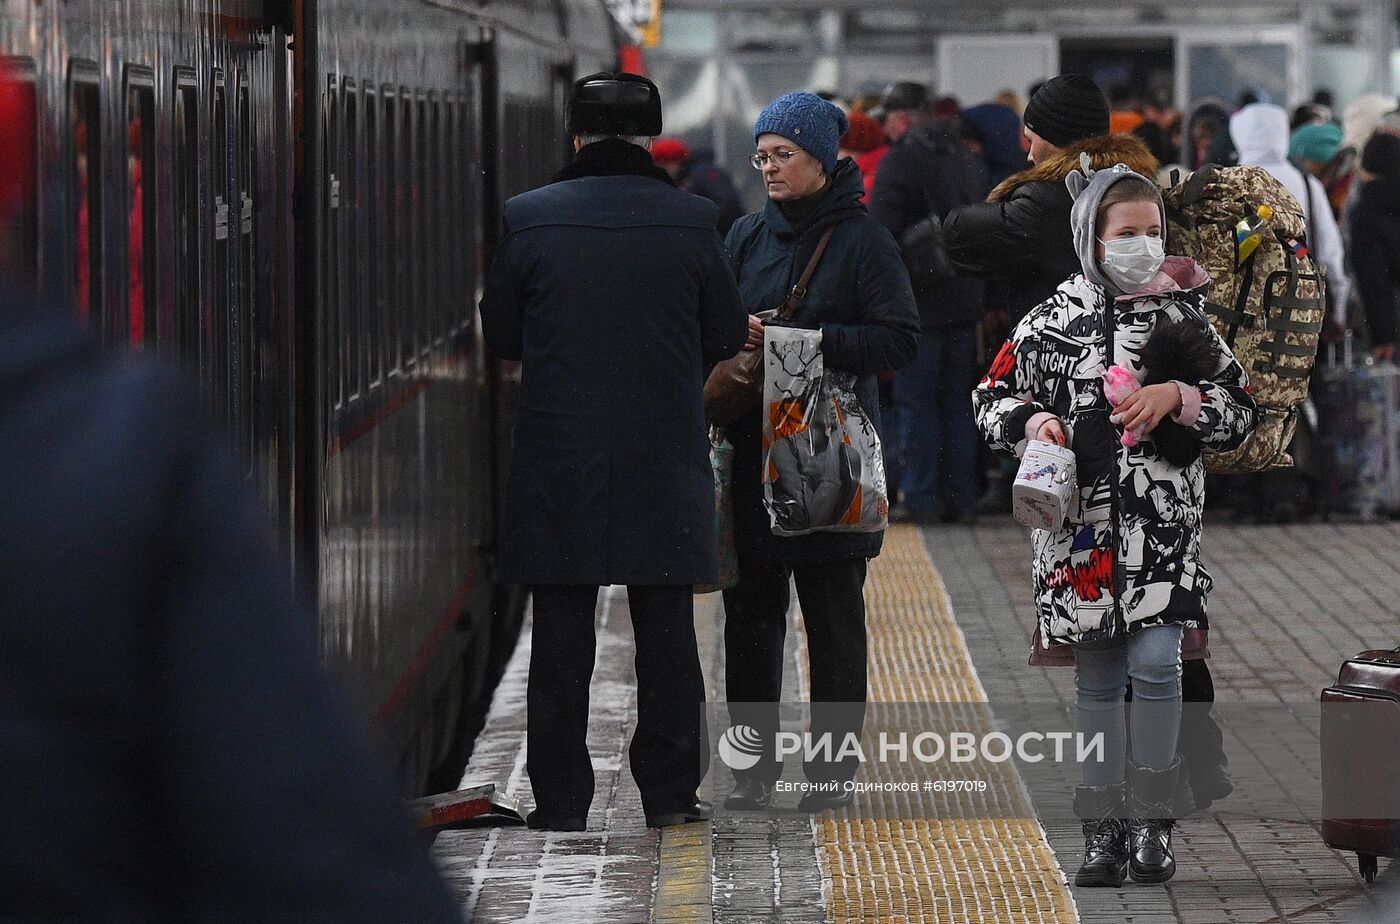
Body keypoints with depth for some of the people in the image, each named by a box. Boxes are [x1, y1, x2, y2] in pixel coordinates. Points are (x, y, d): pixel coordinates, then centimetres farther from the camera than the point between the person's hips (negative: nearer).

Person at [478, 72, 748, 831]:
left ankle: (561, 797, 7)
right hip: (664, 456, 0)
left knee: (562, 629, 5)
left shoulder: (528, 218, -5)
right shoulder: (691, 220, -4)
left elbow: (499, 335, 3)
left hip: (558, 455, 0)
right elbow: (729, 336, 3)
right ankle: (669, 791, 11)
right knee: (666, 628, 9)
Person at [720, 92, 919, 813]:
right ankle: (755, 763, 11)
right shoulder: (746, 236, 12)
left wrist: (807, 337, -17)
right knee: (750, 612, 4)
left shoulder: (861, 241, -3)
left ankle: (832, 765, 9)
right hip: (751, 449, 4)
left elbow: (901, 341, -10)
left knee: (834, 616, 2)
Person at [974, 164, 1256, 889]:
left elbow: (1240, 412, 5)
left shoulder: (1184, 314, 4)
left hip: (1163, 523, -1)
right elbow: (993, 399, 12)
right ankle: (1104, 829, 14)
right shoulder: (1052, 320, 5)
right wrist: (1034, 422, -8)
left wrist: (1176, 396, -12)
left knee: (1155, 662, -12)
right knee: (1098, 678, 7)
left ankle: (1151, 821, 1)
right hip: (1083, 527, 1)